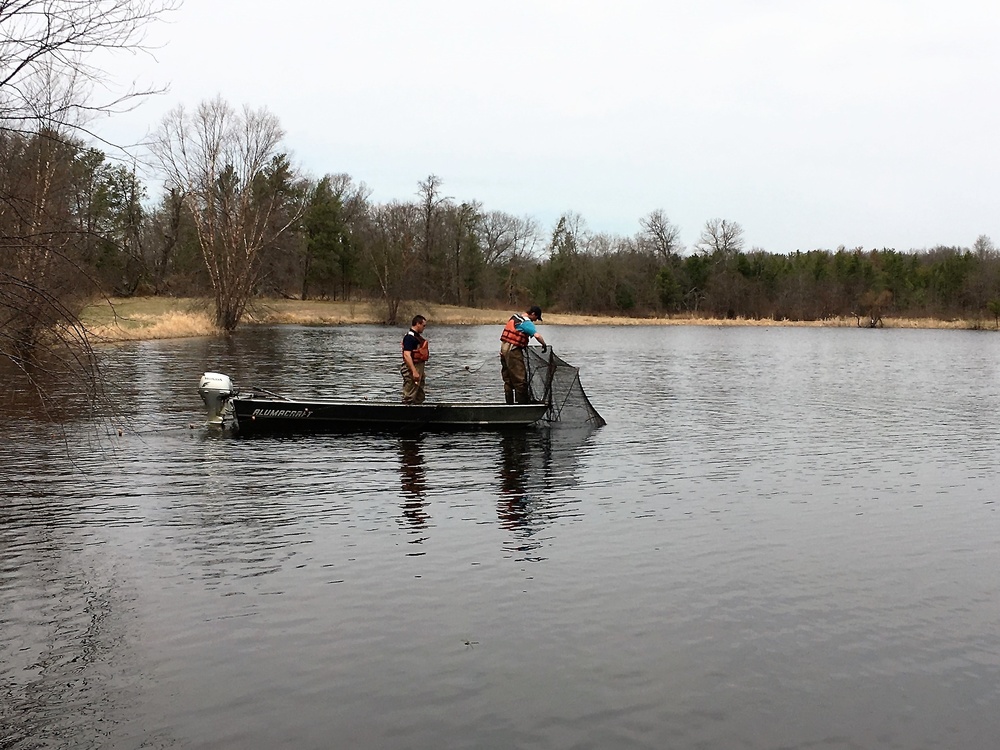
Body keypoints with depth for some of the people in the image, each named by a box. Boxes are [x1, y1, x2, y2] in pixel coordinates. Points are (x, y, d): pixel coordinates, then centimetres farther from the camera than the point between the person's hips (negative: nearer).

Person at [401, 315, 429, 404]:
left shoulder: (418, 336, 14)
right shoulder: (409, 337, -17)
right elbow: (407, 355, -25)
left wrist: (425, 356, 12)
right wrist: (414, 372, -29)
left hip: (419, 367, 11)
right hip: (412, 368, -11)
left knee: (419, 397, 16)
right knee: (409, 397, -7)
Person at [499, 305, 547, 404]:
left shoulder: (514, 317, 14)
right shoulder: (527, 323, -12)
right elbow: (537, 335, -25)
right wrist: (544, 345, -9)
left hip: (503, 349, 9)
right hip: (513, 351, -9)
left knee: (508, 380, 13)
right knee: (520, 380, -4)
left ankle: (509, 404, 18)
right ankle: (522, 403, -3)